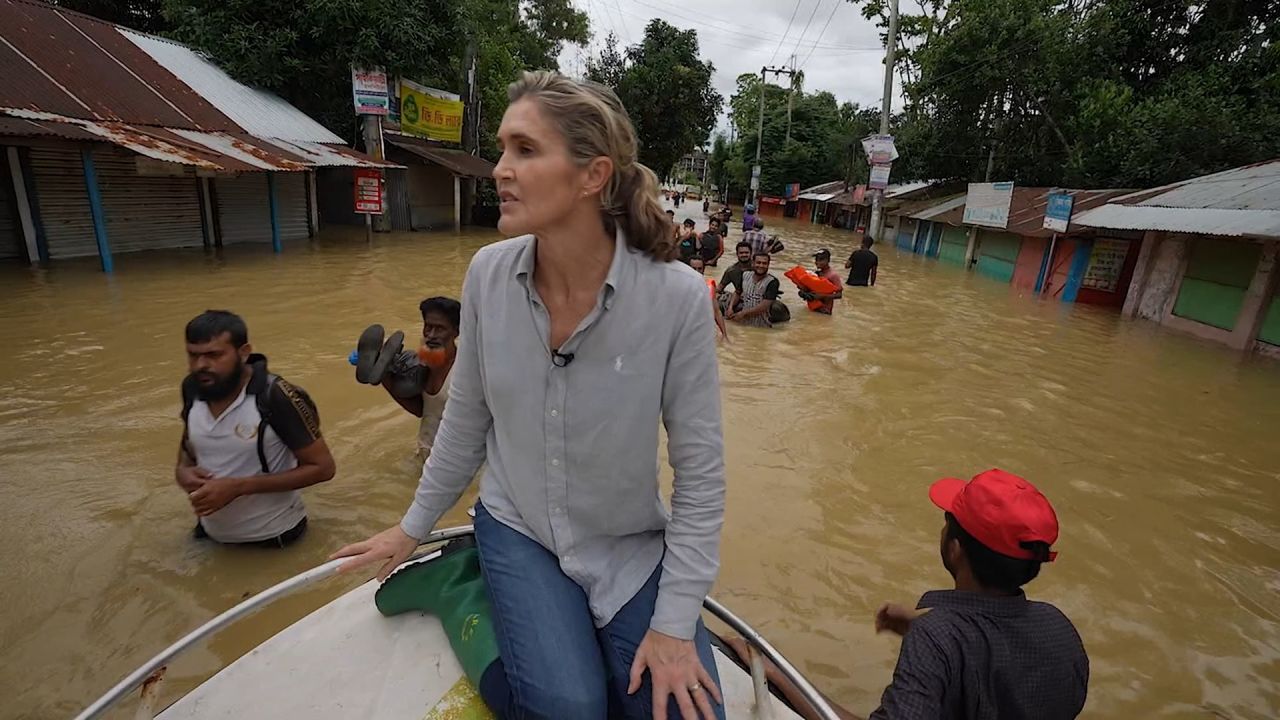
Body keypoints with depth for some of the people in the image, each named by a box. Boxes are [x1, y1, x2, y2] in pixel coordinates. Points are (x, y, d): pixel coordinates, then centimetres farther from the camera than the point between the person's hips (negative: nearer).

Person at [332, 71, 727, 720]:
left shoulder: (676, 296, -22)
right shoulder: (488, 274, -13)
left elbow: (701, 472, -14)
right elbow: (465, 422, 2)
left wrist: (674, 624, -12)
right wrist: (413, 527, 12)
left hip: (633, 545, 0)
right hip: (517, 528, 1)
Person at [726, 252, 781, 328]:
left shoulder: (772, 282, -14)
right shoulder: (745, 275, 1)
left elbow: (764, 306, -20)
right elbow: (737, 293, 12)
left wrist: (743, 313, -20)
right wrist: (730, 308, -5)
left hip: (760, 325, -4)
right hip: (742, 321, 4)